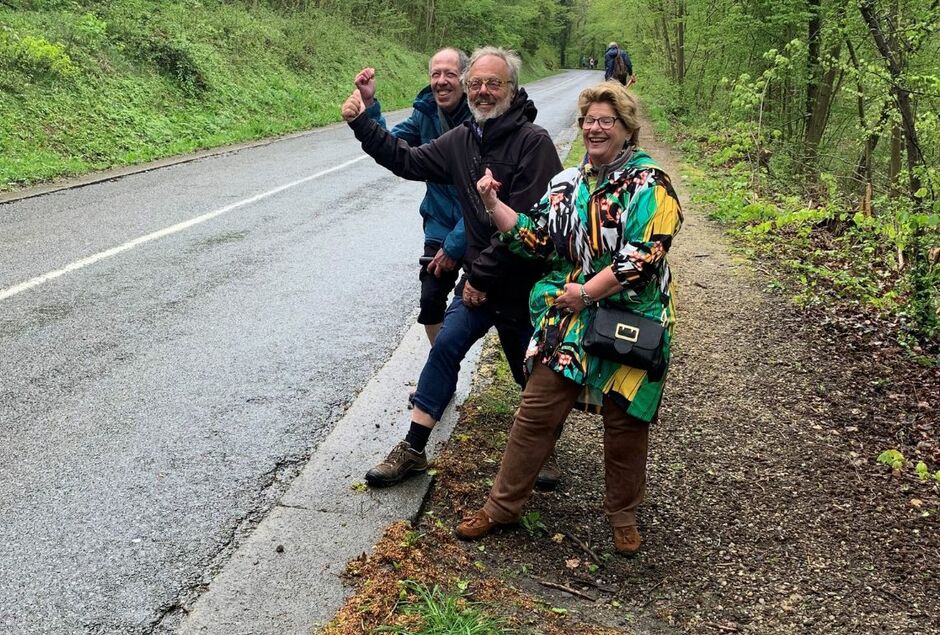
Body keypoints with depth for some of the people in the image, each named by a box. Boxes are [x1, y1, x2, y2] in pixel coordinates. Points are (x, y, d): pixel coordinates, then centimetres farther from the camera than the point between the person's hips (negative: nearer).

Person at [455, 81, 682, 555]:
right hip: (566, 320, 4)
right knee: (536, 413, 4)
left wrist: (586, 292, -16)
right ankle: (503, 505, 19)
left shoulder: (649, 185, -8)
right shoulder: (567, 184, 10)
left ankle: (623, 515, 31)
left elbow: (644, 255, -17)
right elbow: (536, 239, 7)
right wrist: (492, 203, -1)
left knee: (624, 425, 9)